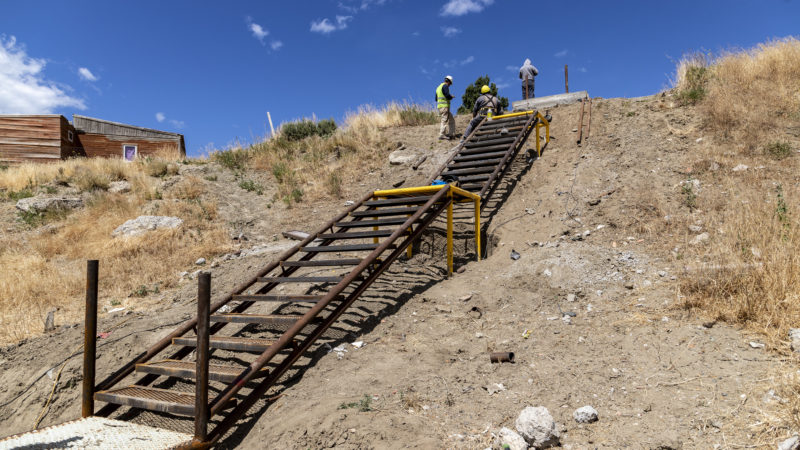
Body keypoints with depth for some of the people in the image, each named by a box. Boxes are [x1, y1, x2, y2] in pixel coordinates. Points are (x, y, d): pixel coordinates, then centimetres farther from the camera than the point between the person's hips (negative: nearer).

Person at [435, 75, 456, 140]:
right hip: (444, 106, -9)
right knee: (444, 120, -10)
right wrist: (451, 97, 1)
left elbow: (436, 99, 25)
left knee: (451, 120, 12)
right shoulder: (445, 86, -7)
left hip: (439, 106, 9)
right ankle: (441, 135, -13)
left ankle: (451, 134, 6)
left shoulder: (439, 87, 22)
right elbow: (447, 95, -21)